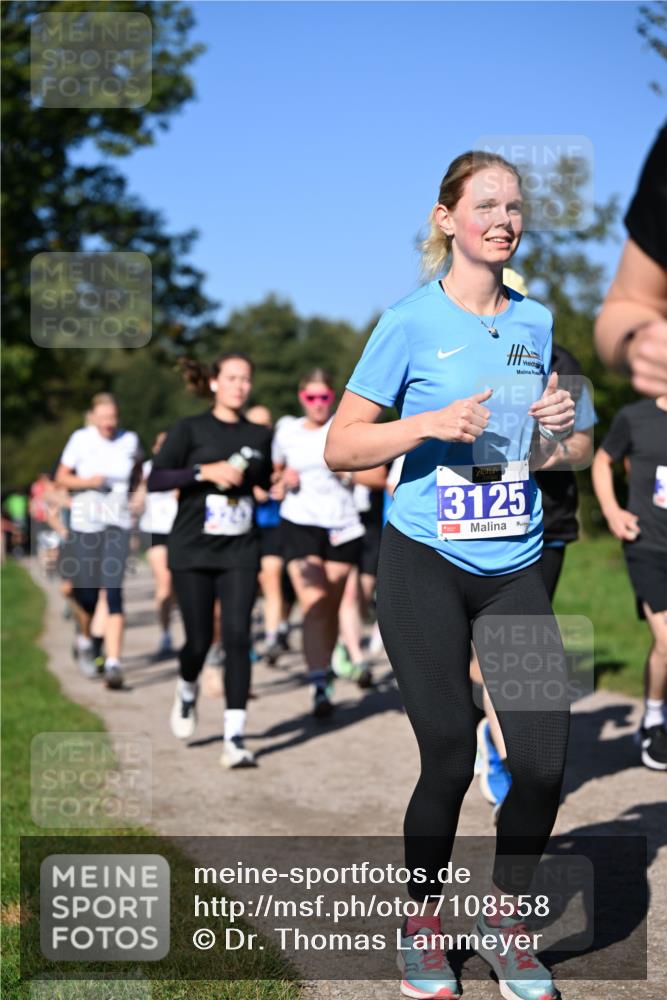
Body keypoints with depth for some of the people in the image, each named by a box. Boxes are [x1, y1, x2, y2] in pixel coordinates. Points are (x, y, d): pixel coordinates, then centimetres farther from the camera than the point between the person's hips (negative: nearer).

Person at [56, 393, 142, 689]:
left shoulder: (130, 440, 2)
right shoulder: (81, 439, -3)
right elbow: (61, 477, 2)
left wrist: (130, 490, 7)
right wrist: (87, 481, -15)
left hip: (118, 523, 1)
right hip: (85, 521, 0)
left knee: (113, 591, -12)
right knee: (87, 593, 2)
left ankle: (113, 664, -13)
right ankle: (84, 640, 36)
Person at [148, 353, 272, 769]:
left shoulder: (260, 436, 10)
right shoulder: (190, 429, 0)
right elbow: (156, 479, -8)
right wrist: (206, 471, -18)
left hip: (240, 553, 2)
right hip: (193, 551, -2)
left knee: (238, 636, -10)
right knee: (199, 640, 0)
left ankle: (235, 739, -10)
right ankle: (188, 689, 37)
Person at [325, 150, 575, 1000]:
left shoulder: (534, 320, 10)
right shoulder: (412, 321, -5)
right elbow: (339, 448, -5)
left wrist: (553, 428, -1)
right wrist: (431, 424, -19)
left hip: (515, 567, 4)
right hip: (426, 565, -4)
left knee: (544, 754, -5)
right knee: (450, 758, -2)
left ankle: (504, 921, 19)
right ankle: (421, 927, 22)